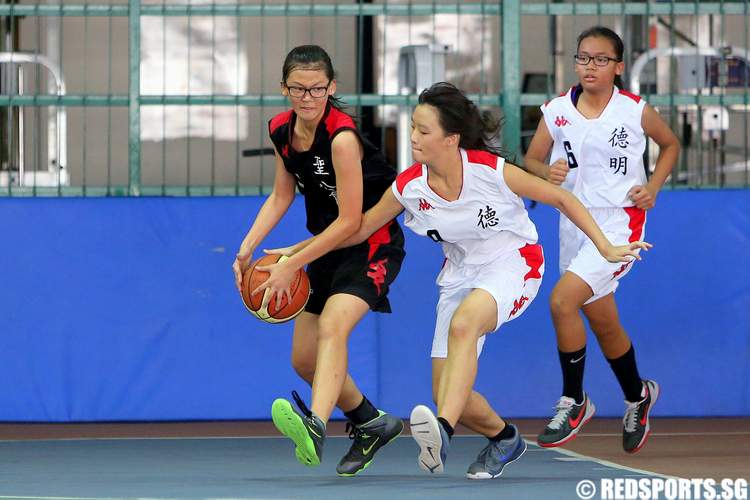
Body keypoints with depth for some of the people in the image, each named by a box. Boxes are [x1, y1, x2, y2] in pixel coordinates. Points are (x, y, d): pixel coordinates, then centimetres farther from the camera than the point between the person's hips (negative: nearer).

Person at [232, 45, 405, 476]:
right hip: (330, 246, 9)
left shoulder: (342, 137, -25)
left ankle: (316, 428, -53)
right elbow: (282, 196, 12)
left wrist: (290, 265, -21)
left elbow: (350, 221, -23)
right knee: (304, 359, 10)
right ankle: (372, 424, 32)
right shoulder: (281, 130, -2)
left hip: (373, 244, -8)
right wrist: (248, 249, -2)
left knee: (332, 326, -33)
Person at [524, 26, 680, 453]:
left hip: (619, 221, -5)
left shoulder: (635, 111, -6)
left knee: (562, 301, -22)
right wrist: (547, 171, -14)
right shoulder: (557, 111, 0)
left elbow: (670, 145, 12)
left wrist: (653, 187, -2)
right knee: (604, 324, 16)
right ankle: (638, 396, 42)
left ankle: (574, 402, -6)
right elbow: (531, 160, 9)